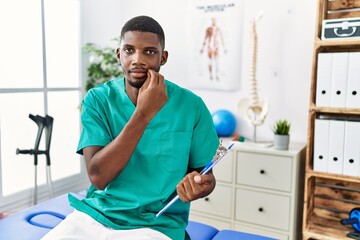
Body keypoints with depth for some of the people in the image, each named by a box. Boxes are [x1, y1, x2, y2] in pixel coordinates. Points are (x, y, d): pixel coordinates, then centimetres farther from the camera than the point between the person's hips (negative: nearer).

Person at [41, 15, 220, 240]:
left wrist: (199, 185, -20)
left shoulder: (191, 106, -7)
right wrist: (143, 113, -21)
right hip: (94, 216, 1)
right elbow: (98, 177, -14)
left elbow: (206, 174, 3)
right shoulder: (97, 99, -5)